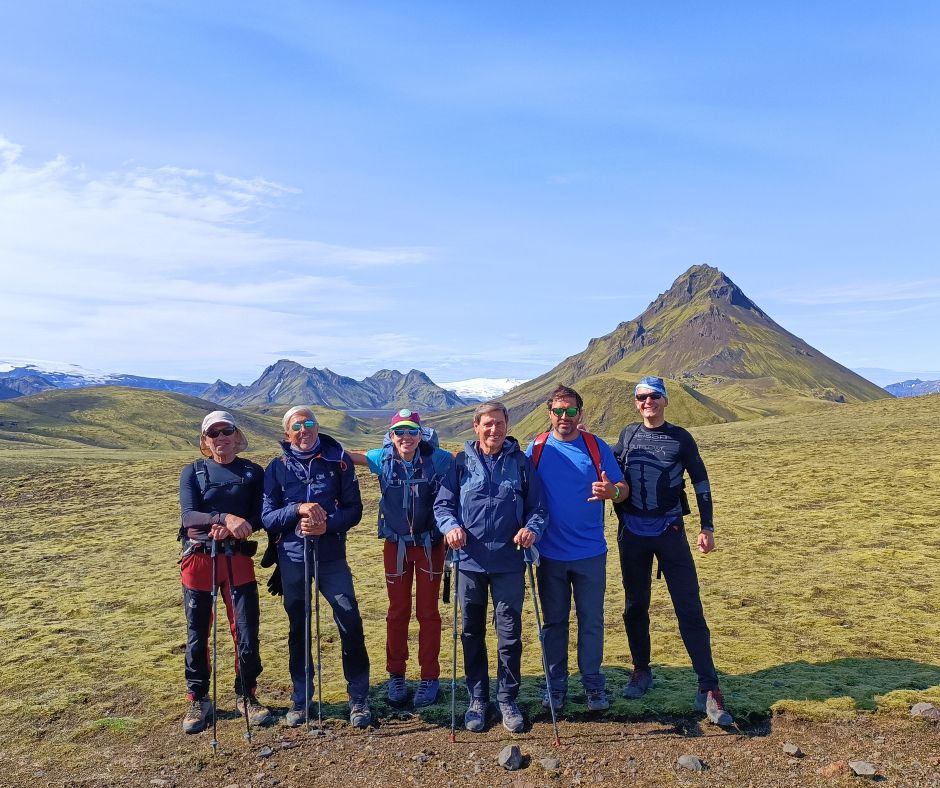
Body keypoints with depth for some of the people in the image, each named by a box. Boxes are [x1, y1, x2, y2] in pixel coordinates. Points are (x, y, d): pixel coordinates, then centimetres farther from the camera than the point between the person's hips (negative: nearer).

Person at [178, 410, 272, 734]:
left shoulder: (253, 472, 4)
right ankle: (198, 701, 26)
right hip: (198, 560, 0)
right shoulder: (192, 472, 2)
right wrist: (225, 518, -29)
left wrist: (234, 529, -21)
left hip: (237, 559, 0)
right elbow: (188, 515, -12)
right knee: (198, 633, 9)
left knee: (247, 630, 1)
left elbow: (259, 517, -2)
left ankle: (246, 696, 21)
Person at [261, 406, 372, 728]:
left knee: (351, 623, -5)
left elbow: (354, 509, -1)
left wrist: (327, 524, -18)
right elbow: (267, 517, -2)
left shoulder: (339, 461, -1)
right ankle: (301, 698, 29)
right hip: (292, 557, 1)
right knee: (298, 628, 12)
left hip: (331, 555, -1)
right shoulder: (277, 468, 1)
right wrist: (298, 509, -18)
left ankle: (359, 698, 11)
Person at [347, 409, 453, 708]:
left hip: (430, 544, -2)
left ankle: (429, 677, 21)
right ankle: (396, 675, 26)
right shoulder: (383, 458, -8)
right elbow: (347, 454, 1)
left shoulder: (438, 459, -15)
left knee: (427, 612, 8)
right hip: (396, 545, 2)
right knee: (397, 612, 12)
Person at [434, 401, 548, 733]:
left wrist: (532, 528, -17)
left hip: (508, 564, 0)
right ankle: (477, 699, 28)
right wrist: (451, 526, -18)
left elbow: (538, 507, 3)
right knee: (472, 634, 12)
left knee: (510, 634, 6)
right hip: (469, 562, 1)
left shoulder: (521, 462, 2)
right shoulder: (462, 463, 3)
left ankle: (507, 699, 24)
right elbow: (443, 503, 2)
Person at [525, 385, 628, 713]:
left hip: (590, 553, 0)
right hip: (550, 553, 1)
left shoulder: (597, 447, -3)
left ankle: (593, 683, 26)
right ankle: (556, 684, 27)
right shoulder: (536, 448, -1)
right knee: (554, 621, 12)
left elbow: (623, 488, -2)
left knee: (591, 620, 9)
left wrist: (613, 491, -24)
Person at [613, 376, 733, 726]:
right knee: (635, 606, 12)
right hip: (632, 533, 3)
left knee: (689, 608, -5)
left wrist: (707, 528, 1)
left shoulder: (681, 438, 0)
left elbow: (701, 482, 5)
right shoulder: (627, 435, 6)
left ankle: (708, 688, 1)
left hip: (670, 532, -2)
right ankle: (641, 672, 29)